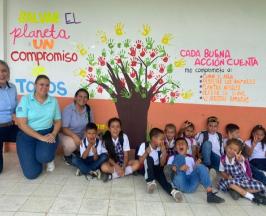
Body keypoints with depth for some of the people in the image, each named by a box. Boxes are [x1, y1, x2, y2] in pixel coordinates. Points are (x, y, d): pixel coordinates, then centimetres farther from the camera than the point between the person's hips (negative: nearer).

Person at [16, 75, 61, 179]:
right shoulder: (25, 99, -7)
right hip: (27, 135, -1)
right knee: (31, 173, -11)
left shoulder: (53, 101, 3)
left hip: (47, 133, 1)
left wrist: (53, 134, -14)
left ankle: (49, 159, 8)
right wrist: (40, 137, -21)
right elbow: (22, 124, -13)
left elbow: (58, 121, 7)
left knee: (44, 156, -32)